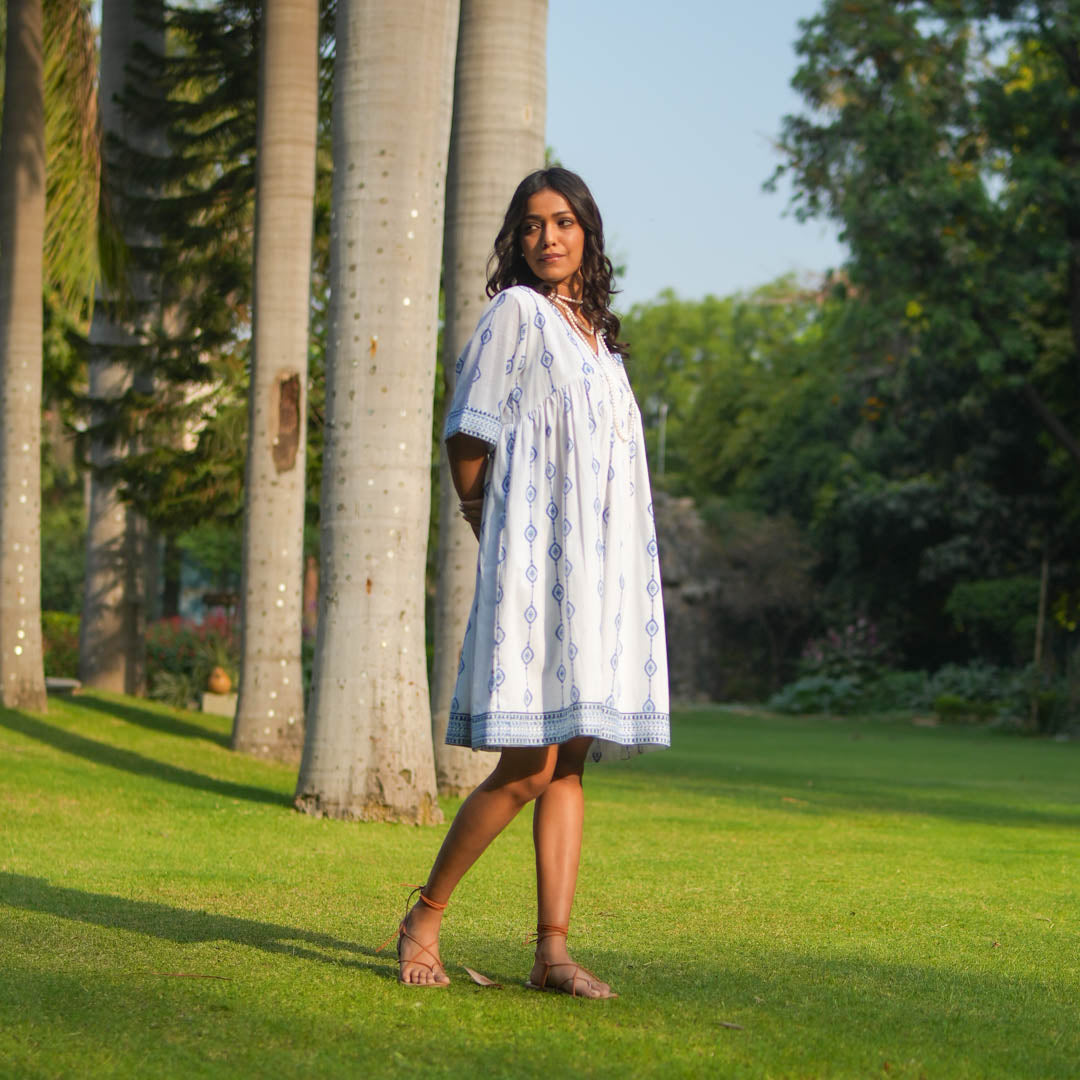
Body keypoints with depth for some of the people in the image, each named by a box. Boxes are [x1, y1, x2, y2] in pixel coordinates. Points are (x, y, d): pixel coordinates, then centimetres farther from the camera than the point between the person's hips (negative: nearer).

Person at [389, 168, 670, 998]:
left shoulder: (596, 330, 20)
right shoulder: (517, 313, -2)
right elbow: (467, 438, -4)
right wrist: (496, 539, 3)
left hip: (600, 569, 7)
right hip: (535, 563, -7)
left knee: (570, 765, 2)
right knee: (528, 767, -12)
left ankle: (553, 951, 2)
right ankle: (426, 916, 2)